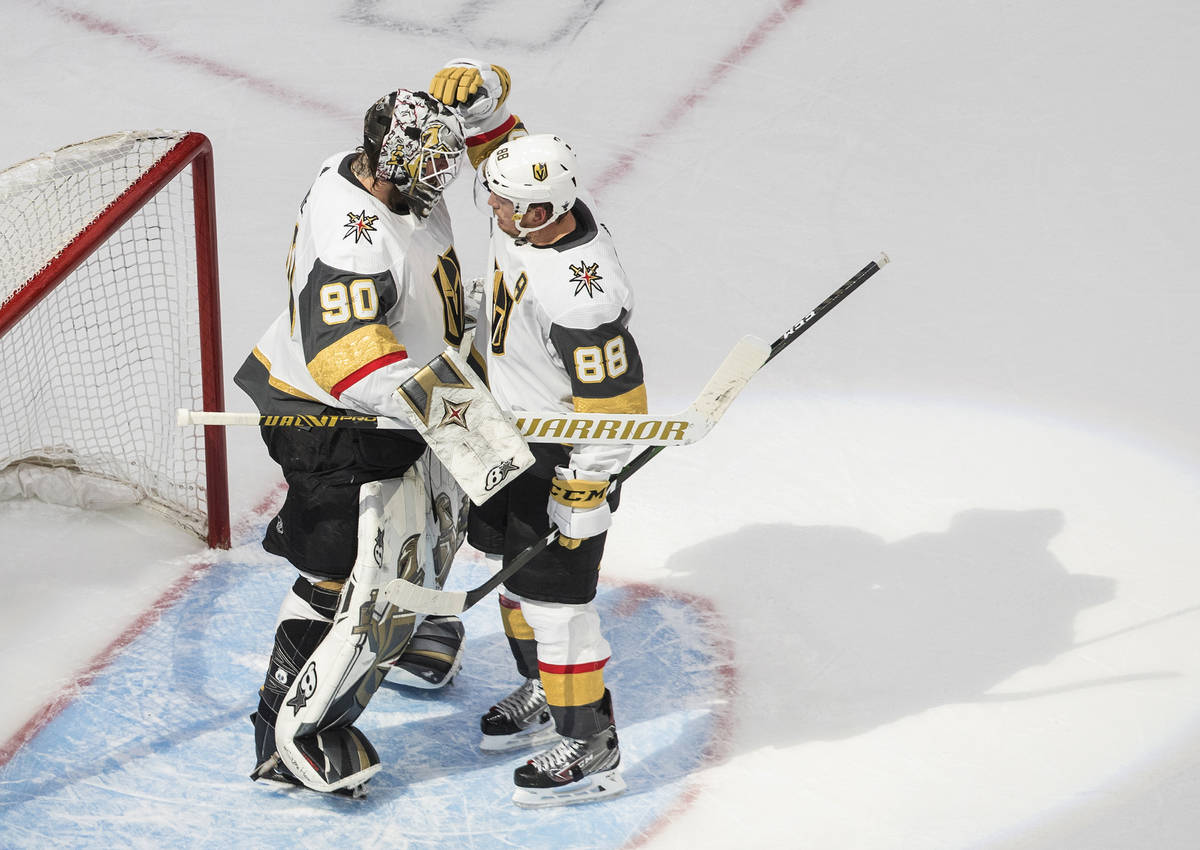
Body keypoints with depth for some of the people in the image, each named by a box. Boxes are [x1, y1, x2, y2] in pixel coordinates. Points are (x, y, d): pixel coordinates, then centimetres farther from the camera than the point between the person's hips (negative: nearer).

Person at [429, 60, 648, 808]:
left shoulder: (577, 296, -37)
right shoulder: (543, 199, -14)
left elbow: (613, 406, -30)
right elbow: (492, 123, 3)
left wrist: (582, 495, -23)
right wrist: (472, 95, -20)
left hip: (565, 451, -9)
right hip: (515, 422, 10)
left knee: (551, 589, -3)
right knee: (508, 551, 23)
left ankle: (591, 749, 9)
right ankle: (543, 691, 41)